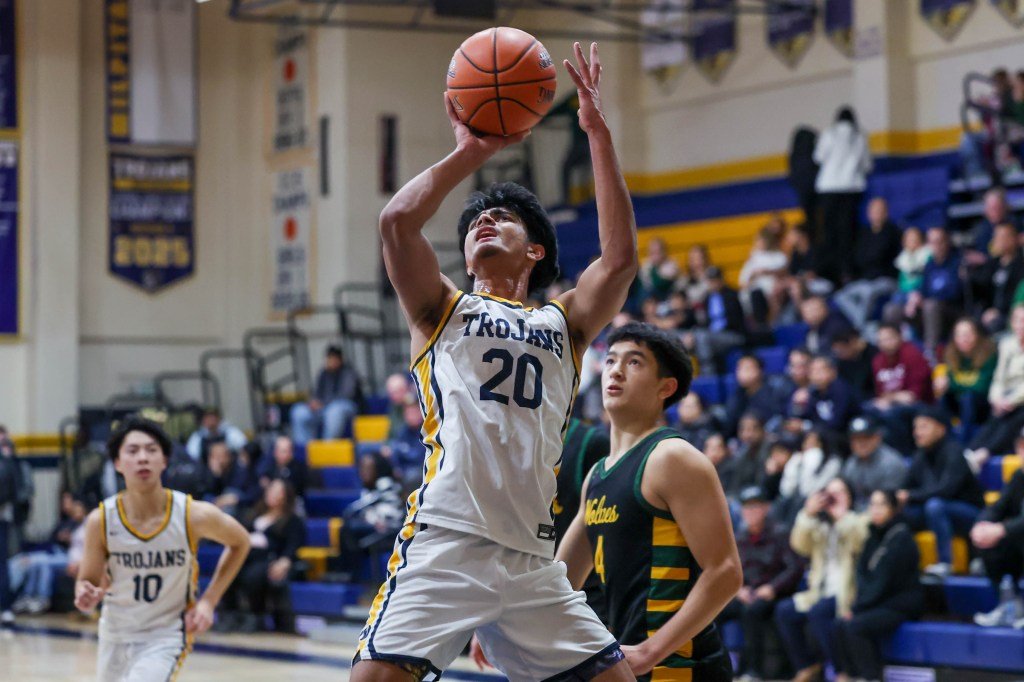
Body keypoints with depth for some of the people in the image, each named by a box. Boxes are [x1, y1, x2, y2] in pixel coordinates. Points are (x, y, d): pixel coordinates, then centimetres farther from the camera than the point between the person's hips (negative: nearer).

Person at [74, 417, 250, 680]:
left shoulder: (194, 515, -19)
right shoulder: (101, 520, -16)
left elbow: (240, 542, 1)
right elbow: (88, 581, -3)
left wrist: (209, 601, -6)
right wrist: (86, 596, -28)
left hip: (166, 638, -3)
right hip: (115, 636, 3)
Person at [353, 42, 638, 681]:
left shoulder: (564, 323, 19)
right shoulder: (443, 311, 15)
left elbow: (621, 257, 3)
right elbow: (397, 222, -3)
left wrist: (600, 135, 0)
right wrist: (470, 153, 3)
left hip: (532, 560, 3)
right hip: (444, 545, -3)